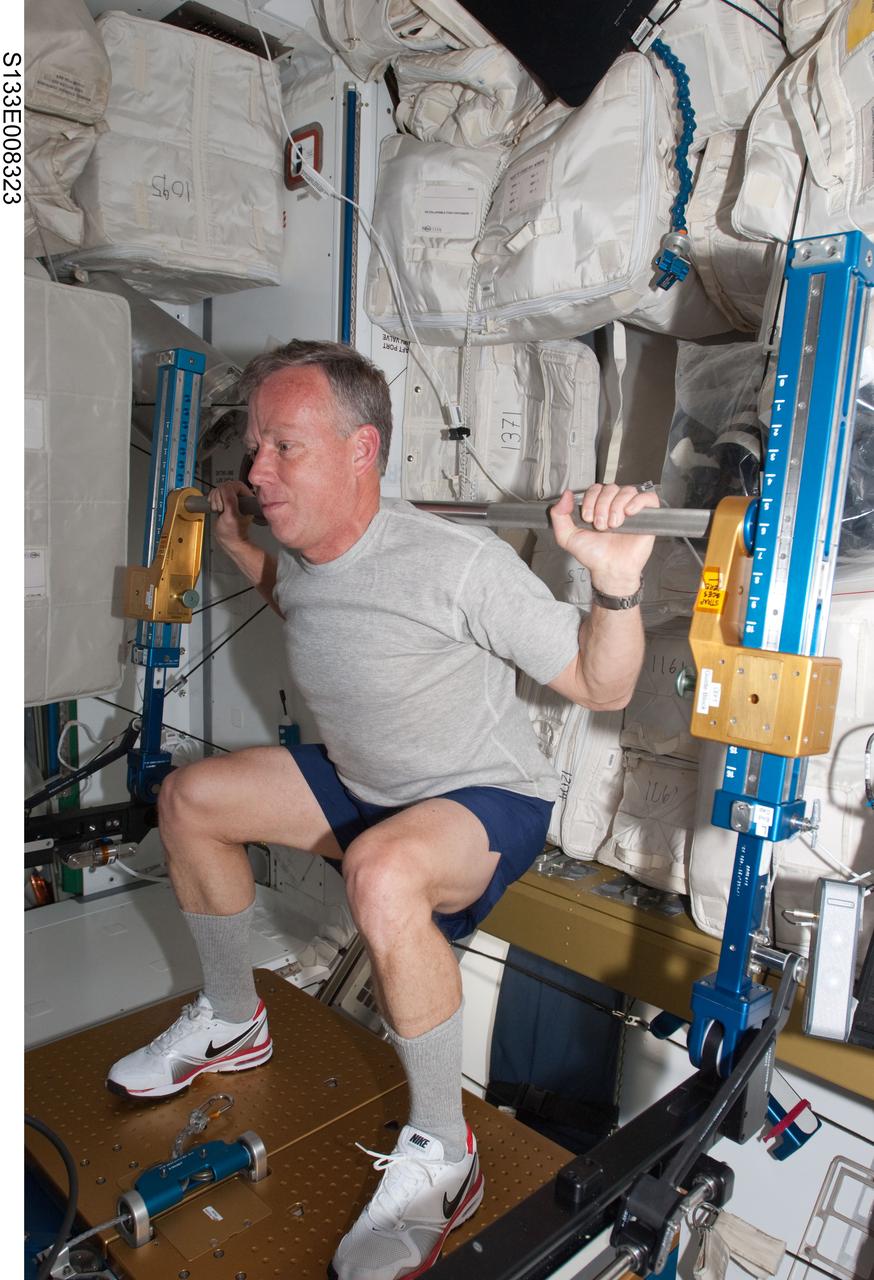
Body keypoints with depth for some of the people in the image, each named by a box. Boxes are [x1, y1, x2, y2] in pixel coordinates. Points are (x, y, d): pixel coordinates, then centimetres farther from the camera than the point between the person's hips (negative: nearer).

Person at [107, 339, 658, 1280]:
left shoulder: (456, 564, -29)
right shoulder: (300, 559, -5)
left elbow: (601, 687, -23)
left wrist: (616, 583, -40)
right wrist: (237, 549, 17)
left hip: (488, 799, -8)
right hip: (360, 783, 8)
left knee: (382, 870, -40)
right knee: (189, 797, 8)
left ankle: (440, 1154, -13)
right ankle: (232, 1023, 26)